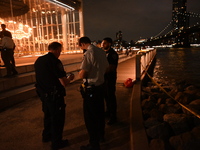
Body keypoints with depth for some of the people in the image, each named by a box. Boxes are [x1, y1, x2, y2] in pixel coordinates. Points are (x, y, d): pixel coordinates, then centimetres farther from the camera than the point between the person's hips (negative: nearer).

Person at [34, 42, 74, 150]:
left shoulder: (38, 60, 3)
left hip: (43, 94, 8)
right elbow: (64, 83, -24)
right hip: (54, 95, -8)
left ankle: (46, 136, 46)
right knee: (57, 118, 10)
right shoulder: (55, 62, -21)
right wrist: (69, 78, -2)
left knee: (48, 115, 26)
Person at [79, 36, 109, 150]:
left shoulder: (89, 53, -20)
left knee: (90, 116, 5)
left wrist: (80, 72, -3)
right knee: (100, 111, 23)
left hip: (91, 88, -8)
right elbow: (106, 68, 14)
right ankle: (100, 135, 43)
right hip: (101, 85, 9)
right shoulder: (101, 51, 3)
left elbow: (82, 75, -24)